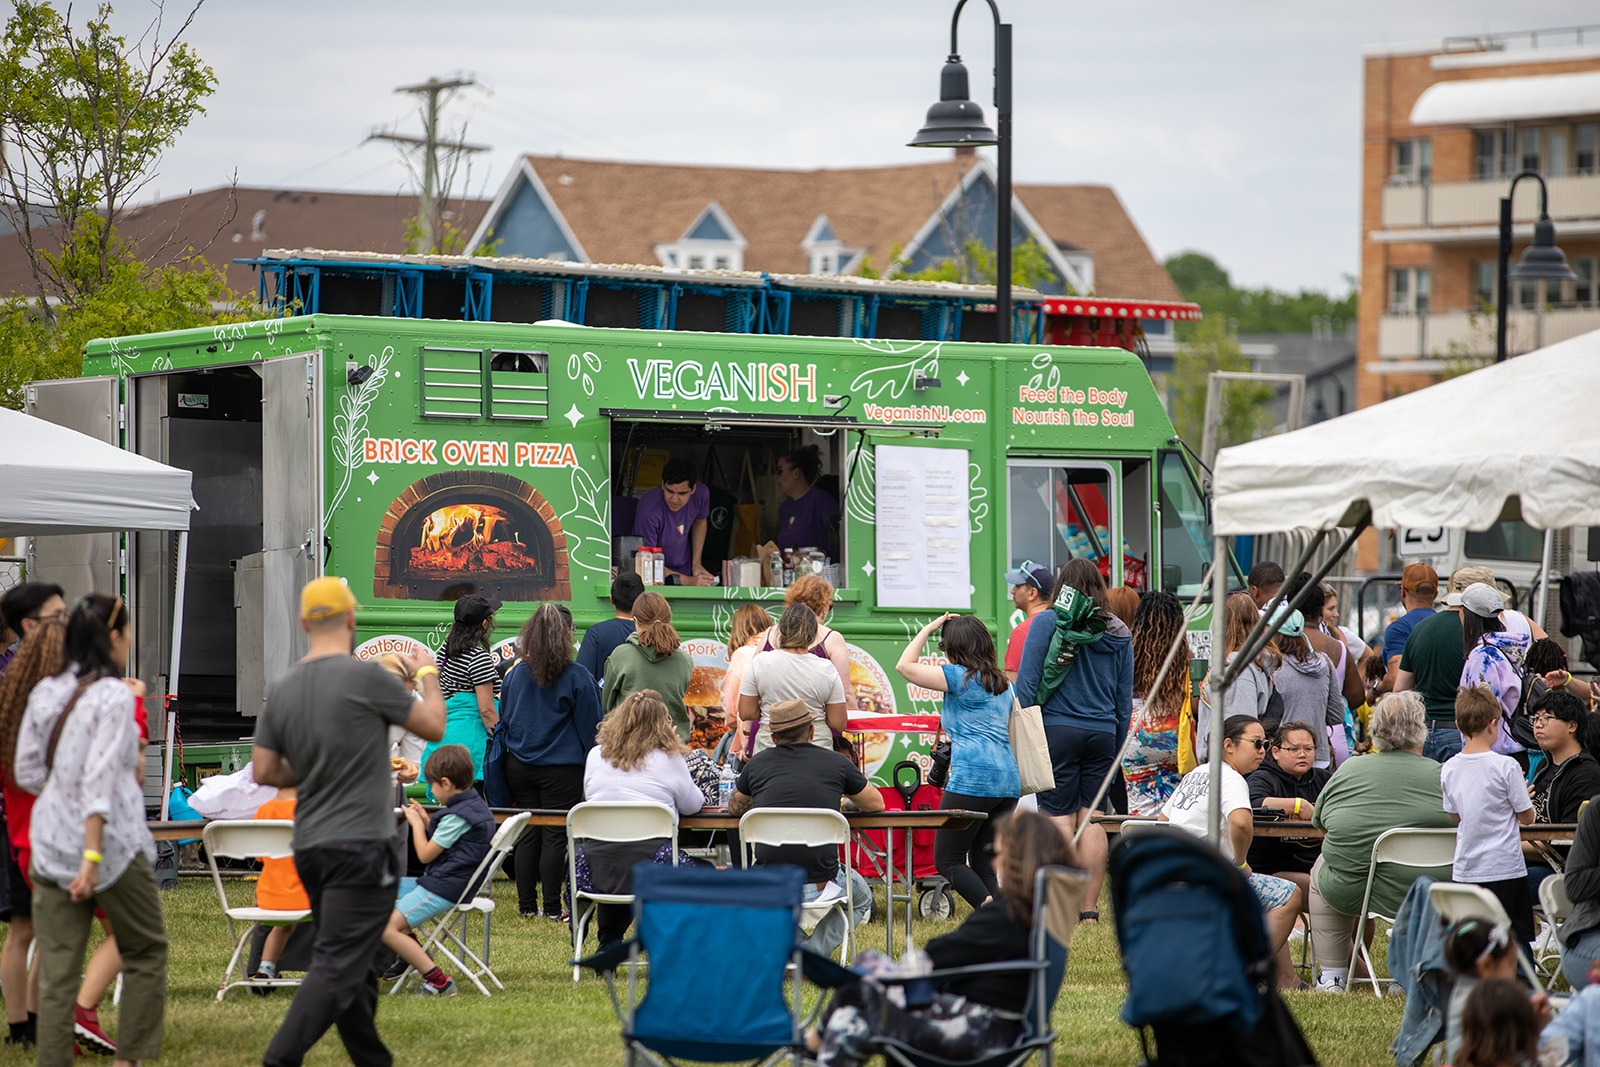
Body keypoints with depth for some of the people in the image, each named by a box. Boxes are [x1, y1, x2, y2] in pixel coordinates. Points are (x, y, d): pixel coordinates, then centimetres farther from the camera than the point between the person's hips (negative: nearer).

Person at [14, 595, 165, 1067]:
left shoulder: (45, 693, 7)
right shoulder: (114, 696, -12)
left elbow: (27, 772, 11)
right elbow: (99, 778, -20)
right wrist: (92, 856, -23)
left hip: (51, 844, 5)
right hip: (111, 843, -5)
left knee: (56, 972, 4)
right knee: (146, 952, 14)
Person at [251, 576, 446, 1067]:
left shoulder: (281, 688, 6)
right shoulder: (366, 676, -11)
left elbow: (264, 771, 7)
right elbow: (434, 727, 0)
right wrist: (428, 673, 17)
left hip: (310, 844, 7)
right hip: (361, 844, -7)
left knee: (355, 968, 16)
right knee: (337, 966, -10)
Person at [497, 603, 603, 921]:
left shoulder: (516, 672, 2)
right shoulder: (576, 676, -9)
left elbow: (504, 721, 11)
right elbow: (589, 726, -5)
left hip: (519, 764, 4)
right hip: (561, 769, -4)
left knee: (527, 835, 10)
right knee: (555, 836, 0)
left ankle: (527, 905, 13)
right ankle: (552, 908, 2)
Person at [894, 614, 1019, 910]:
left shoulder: (959, 677, -3)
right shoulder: (1003, 684, 20)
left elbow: (905, 666, 0)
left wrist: (928, 629, 9)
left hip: (972, 779, -8)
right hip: (1009, 780, 8)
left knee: (947, 860, -3)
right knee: (984, 863, 11)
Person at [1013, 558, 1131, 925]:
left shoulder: (1048, 623, -3)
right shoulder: (1118, 633, 9)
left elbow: (1026, 684, -6)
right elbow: (1125, 698, 13)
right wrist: (1117, 749, 20)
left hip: (1057, 728, -4)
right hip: (1102, 733, 4)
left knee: (1059, 816, -4)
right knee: (1090, 818, 6)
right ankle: (1089, 908, 4)